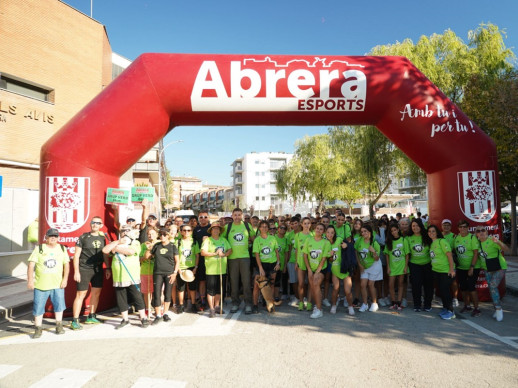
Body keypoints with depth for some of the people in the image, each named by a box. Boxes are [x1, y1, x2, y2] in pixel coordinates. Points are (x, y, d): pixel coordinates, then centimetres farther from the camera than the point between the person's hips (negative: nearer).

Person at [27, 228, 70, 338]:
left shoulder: (62, 249, 7)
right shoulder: (39, 249, 0)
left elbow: (66, 264, 7)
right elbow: (31, 265, -4)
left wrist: (65, 279, -1)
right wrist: (30, 280, -11)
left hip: (57, 284, 2)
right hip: (40, 284, -2)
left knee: (59, 304, 5)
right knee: (38, 307, 4)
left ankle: (59, 326, 20)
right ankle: (38, 329, 17)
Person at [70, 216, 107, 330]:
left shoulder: (102, 238, 9)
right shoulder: (83, 237, -5)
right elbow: (76, 255, -5)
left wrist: (108, 268, 12)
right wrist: (76, 271, -11)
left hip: (98, 269, 5)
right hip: (84, 269, -5)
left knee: (96, 293, 11)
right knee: (81, 294, -4)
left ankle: (91, 317, 25)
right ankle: (75, 321, 4)